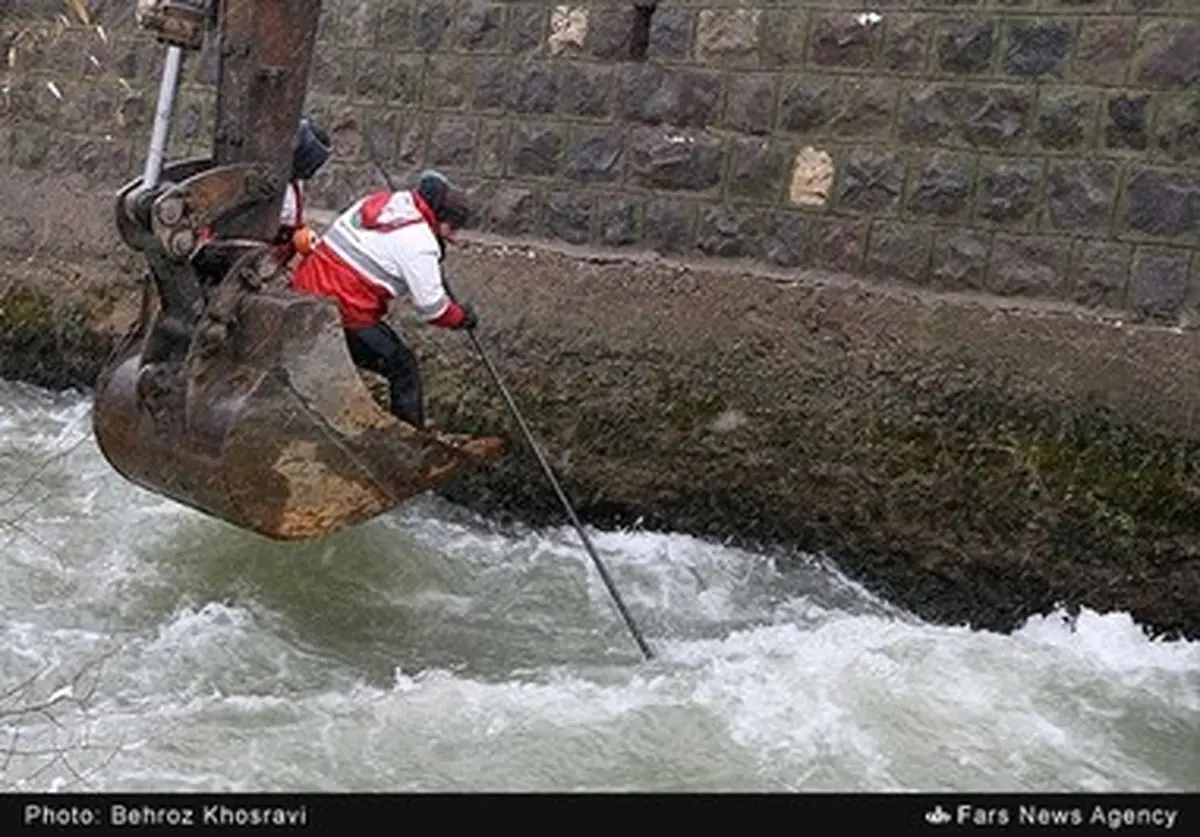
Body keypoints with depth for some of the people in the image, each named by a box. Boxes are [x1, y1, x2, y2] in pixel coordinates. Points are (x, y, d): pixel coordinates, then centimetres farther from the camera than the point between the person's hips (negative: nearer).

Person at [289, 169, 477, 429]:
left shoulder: (379, 200, 8)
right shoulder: (419, 242, -14)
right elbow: (431, 308, -8)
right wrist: (463, 317, 10)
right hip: (343, 314, -8)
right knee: (403, 368, 5)